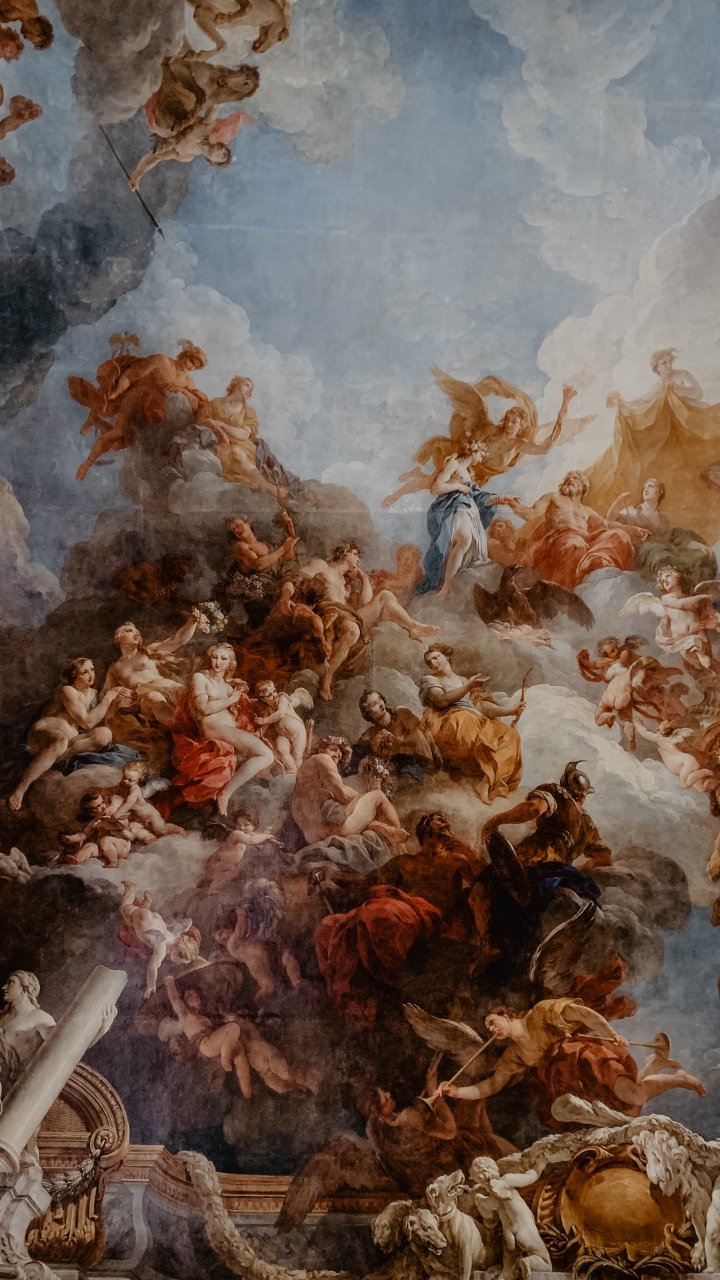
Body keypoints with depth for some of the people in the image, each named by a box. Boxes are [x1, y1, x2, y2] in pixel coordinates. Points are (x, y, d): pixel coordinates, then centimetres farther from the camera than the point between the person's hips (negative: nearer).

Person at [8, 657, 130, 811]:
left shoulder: (93, 693, 13)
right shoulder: (67, 691, -10)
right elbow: (87, 722, -15)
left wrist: (115, 697, 2)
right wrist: (107, 697, -10)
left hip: (72, 738, 7)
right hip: (43, 733, -7)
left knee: (105, 734, -19)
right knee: (61, 741, -44)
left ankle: (55, 758, -28)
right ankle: (20, 789, -45)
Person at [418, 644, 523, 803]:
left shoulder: (464, 681, 31)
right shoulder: (429, 680, 17)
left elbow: (480, 706, 19)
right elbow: (442, 700, -3)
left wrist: (509, 710, 7)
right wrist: (468, 686, -8)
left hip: (476, 722, 5)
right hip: (449, 724, -5)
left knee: (510, 734, -19)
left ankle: (486, 782, -35)